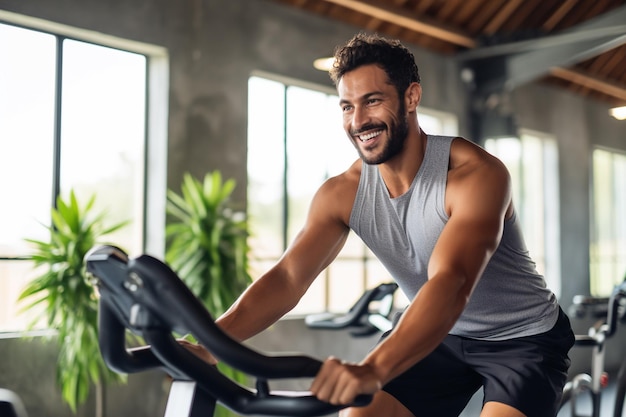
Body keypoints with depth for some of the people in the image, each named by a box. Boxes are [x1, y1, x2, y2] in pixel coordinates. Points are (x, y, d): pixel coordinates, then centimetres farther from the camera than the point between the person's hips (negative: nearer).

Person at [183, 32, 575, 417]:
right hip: (440, 335, 5)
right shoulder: (342, 193, -13)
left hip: (524, 338, -4)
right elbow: (287, 278, -22)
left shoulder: (476, 174, -29)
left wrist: (372, 370, -60)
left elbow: (451, 285, -44)